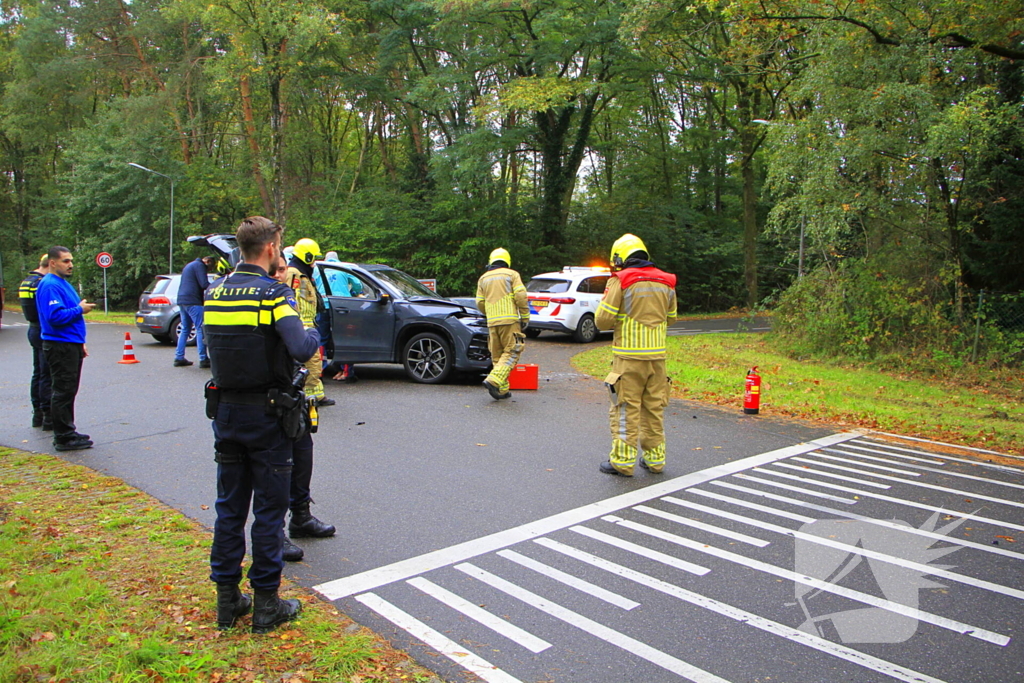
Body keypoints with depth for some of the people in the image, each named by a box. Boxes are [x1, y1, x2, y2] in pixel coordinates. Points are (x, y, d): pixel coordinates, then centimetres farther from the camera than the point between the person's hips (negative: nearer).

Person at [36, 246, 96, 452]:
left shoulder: (63, 284, 18)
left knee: (67, 391, 15)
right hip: (60, 347, -10)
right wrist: (79, 309, -14)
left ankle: (67, 432, 23)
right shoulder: (50, 285, -15)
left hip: (71, 345, 10)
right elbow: (55, 316, -27)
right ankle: (64, 438, -1)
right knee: (63, 392, -6)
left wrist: (80, 342, 21)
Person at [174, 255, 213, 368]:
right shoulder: (199, 266, -5)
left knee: (185, 329, 15)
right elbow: (204, 284, -15)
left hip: (182, 300, 10)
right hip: (193, 301, -10)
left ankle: (179, 358, 13)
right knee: (200, 329, -8)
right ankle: (203, 359, -10)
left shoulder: (189, 266, 26)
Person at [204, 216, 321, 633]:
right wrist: (314, 335, -3)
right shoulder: (273, 293, -15)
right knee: (268, 510, 5)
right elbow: (301, 350, -26)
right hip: (267, 414, -5)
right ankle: (266, 603, 14)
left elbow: (216, 345, 12)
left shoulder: (214, 292, 4)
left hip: (225, 410, 6)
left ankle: (227, 599, 24)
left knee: (229, 506, 15)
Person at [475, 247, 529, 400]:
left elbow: (480, 303, 11)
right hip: (510, 320, -4)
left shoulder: (483, 278, 15)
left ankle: (502, 390, 9)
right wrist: (525, 317, -1)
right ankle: (494, 380, -20)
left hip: (492, 323, 4)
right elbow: (521, 296, -7)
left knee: (497, 356, 10)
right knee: (511, 352, -2)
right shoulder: (512, 274, 4)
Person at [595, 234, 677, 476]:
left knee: (626, 409, 2)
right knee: (654, 407, 13)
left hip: (629, 356, -5)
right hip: (657, 355, 5)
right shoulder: (665, 282, 8)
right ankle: (654, 458, 20)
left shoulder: (621, 281, -9)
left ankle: (623, 460, 6)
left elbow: (603, 321, -9)